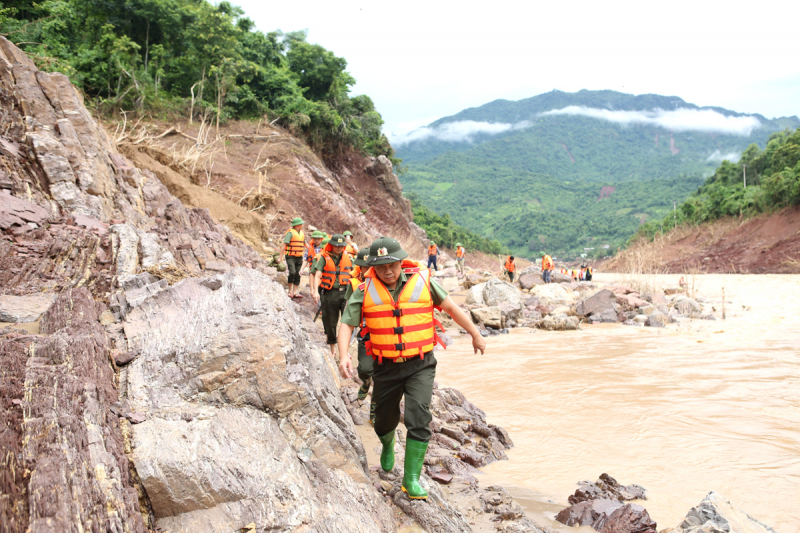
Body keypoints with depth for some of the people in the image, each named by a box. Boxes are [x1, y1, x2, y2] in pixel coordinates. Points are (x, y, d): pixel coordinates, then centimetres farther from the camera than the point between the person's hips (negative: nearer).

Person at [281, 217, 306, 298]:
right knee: (292, 273, -18)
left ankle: (295, 292, 7)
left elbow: (305, 245, 25)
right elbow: (284, 245, -14)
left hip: (299, 258, 7)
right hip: (291, 257, -7)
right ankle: (290, 291, -4)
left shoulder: (302, 233, 13)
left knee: (298, 274, 3)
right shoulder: (290, 233, -10)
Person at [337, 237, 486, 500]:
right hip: (386, 367, 1)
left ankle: (411, 478, -5)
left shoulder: (422, 282, -5)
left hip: (420, 365, -1)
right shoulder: (365, 291, -5)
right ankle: (388, 446, 52)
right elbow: (347, 324, -5)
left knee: (418, 417, -16)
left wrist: (475, 334, 12)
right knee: (385, 419, 16)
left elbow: (450, 307, 6)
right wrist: (343, 355, -22)